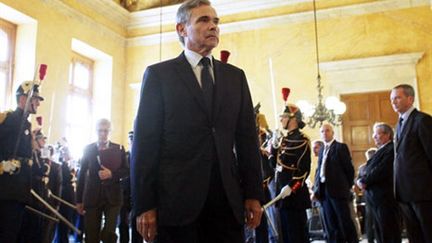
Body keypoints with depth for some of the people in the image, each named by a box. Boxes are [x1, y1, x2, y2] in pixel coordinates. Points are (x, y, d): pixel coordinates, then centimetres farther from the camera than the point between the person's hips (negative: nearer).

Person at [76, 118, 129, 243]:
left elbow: (126, 170, 5)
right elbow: (82, 174, 6)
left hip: (113, 197, -1)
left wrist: (111, 174, -15)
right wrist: (79, 200, 6)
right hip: (92, 197, 1)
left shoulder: (119, 149, 5)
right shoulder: (88, 149, 5)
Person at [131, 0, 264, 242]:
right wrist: (145, 205, -6)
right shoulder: (159, 74, 4)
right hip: (178, 198, -3)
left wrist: (253, 194, 5)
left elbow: (247, 138, 10)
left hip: (228, 198, 3)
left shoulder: (235, 76, 14)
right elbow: (146, 141, -2)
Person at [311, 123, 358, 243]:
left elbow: (349, 168, -5)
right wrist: (316, 189, 7)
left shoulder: (341, 147, -2)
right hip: (324, 191, 6)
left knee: (345, 222, -1)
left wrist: (347, 187, -2)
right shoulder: (322, 150, 17)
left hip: (338, 190, -6)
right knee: (331, 225, 9)